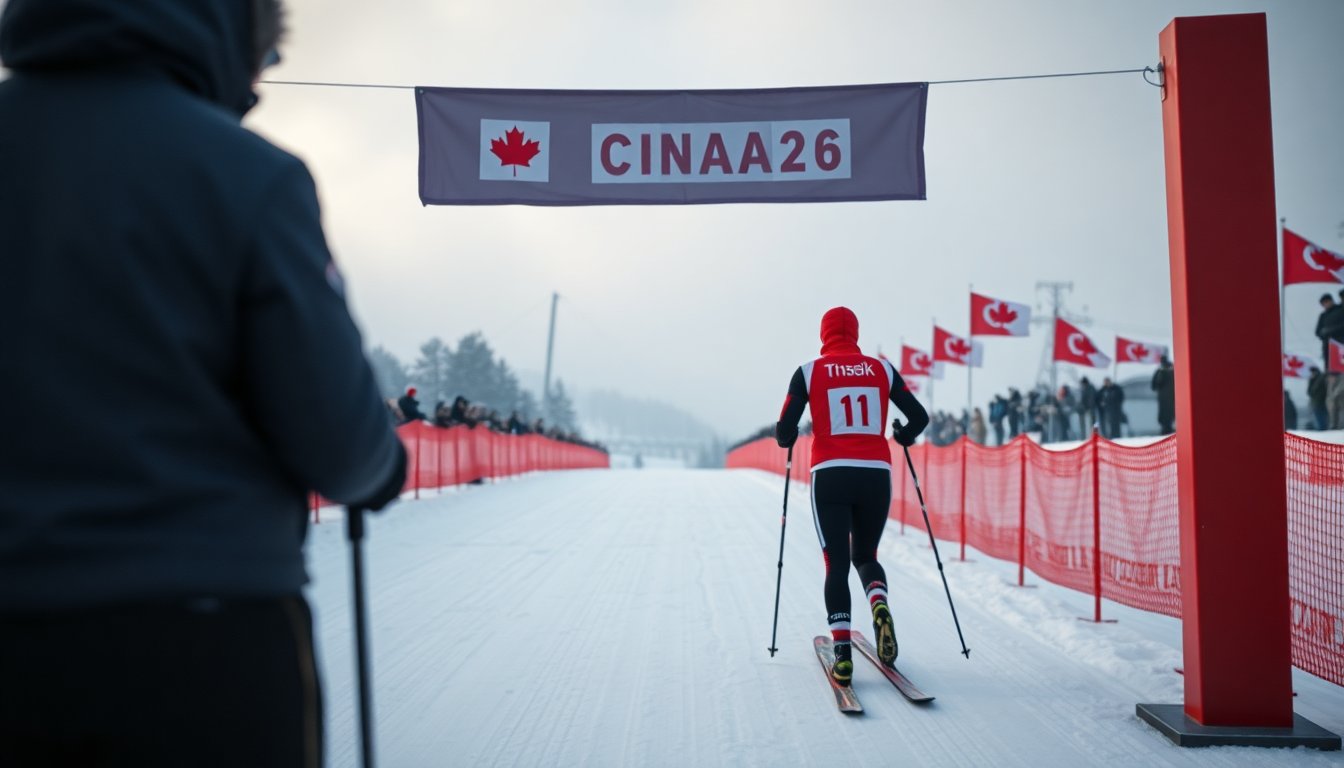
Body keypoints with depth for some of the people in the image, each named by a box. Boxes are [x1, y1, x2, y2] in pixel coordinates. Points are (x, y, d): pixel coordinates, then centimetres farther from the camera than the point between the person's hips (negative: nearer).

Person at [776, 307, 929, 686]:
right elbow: (919, 417, 9)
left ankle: (842, 656, -9)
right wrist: (903, 436, 30)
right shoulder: (882, 369, 9)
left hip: (830, 477, -2)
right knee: (865, 555, 20)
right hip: (876, 477, 2)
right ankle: (880, 605, -12)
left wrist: (786, 440, 22)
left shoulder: (809, 372, 3)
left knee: (836, 564, 4)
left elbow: (785, 431, -1)